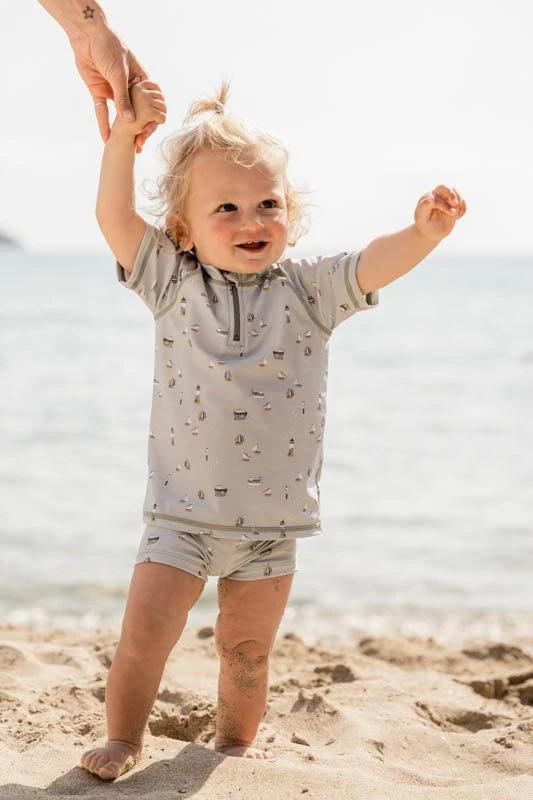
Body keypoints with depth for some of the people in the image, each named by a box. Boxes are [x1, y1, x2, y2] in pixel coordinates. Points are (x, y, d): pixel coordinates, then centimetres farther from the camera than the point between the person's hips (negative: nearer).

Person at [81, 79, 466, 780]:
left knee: (247, 648, 11)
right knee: (145, 631, -6)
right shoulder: (173, 282, -1)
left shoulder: (309, 289, 0)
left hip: (273, 517, 1)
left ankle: (235, 743, 32)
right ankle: (124, 739, 14)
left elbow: (376, 263, -14)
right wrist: (125, 136, -20)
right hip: (183, 511, -1)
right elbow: (116, 217, -9)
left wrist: (424, 233, -34)